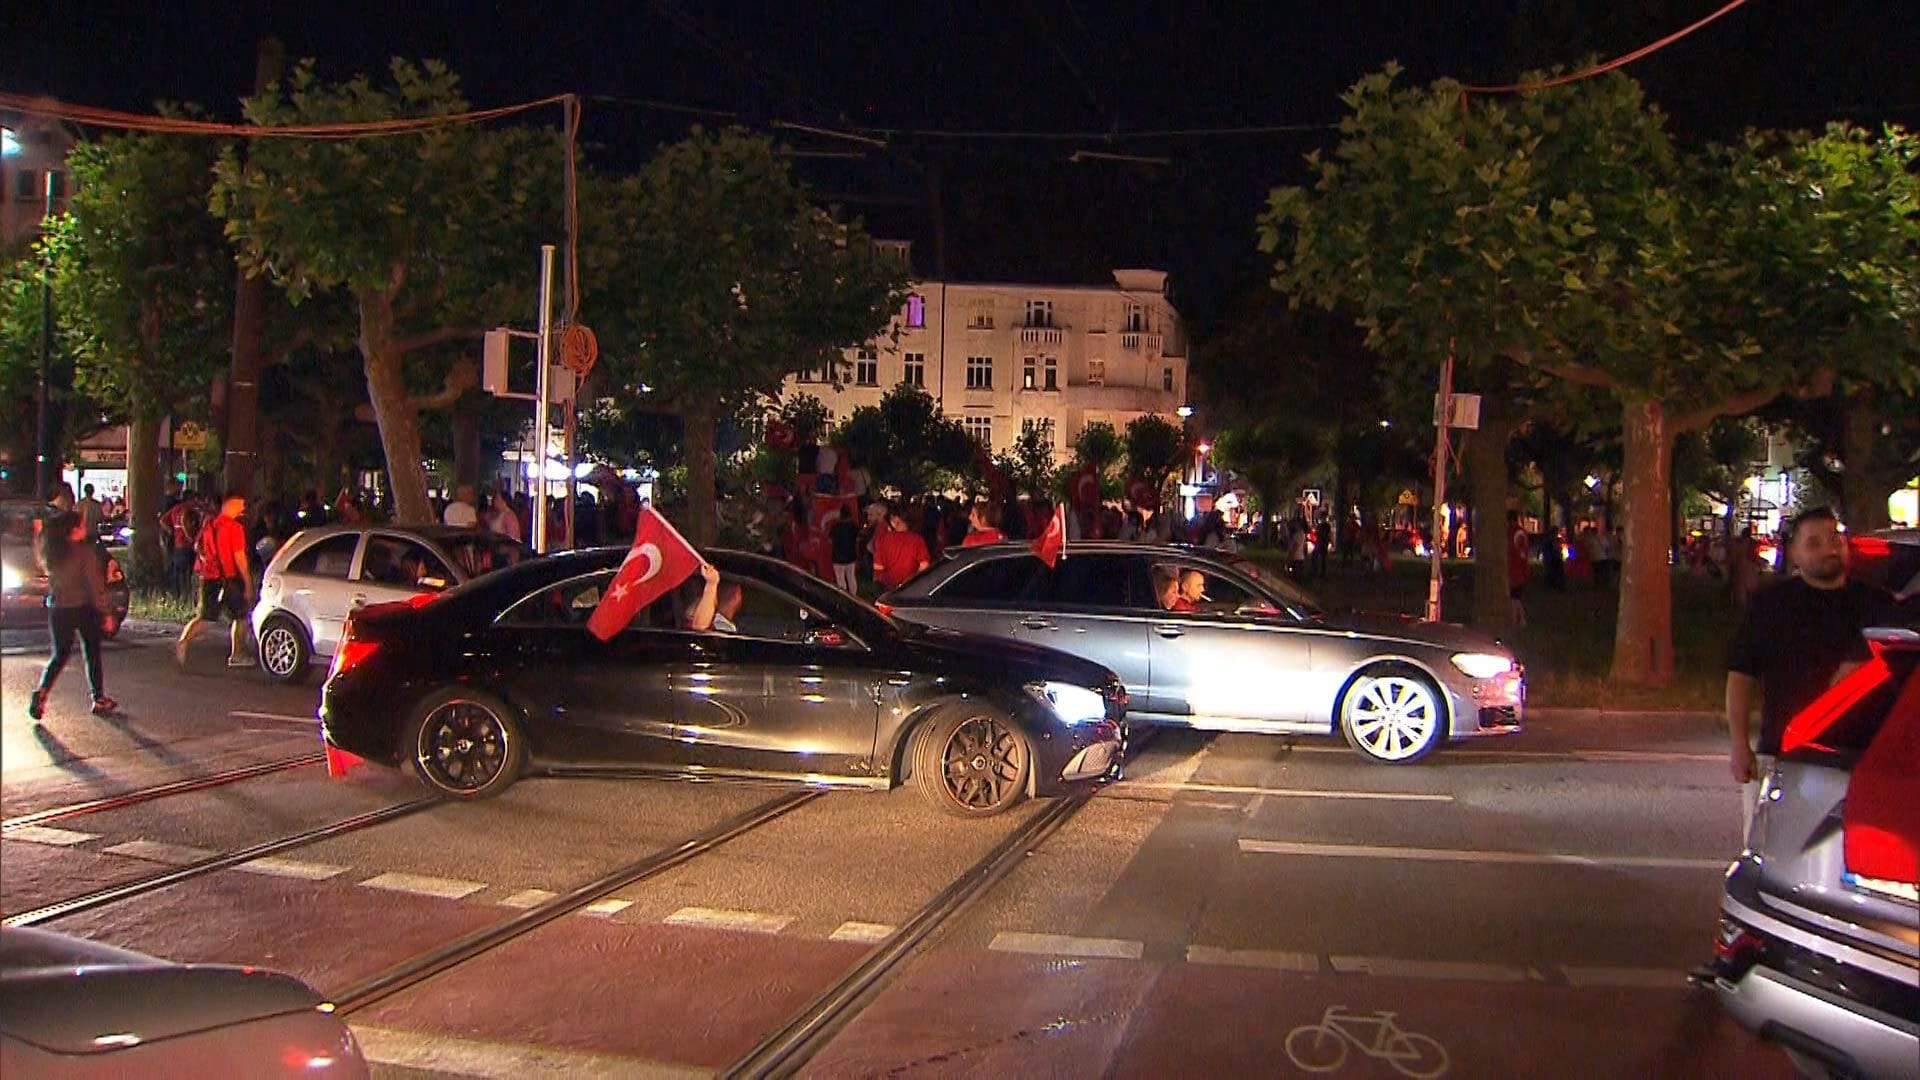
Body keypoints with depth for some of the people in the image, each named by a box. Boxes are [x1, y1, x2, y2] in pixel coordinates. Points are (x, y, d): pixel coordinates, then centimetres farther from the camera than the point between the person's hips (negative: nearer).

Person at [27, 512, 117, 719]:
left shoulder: (52, 552, 1)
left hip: (57, 609, 4)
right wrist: (106, 612, -10)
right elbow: (95, 585, -14)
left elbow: (51, 580, 5)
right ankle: (99, 699, 14)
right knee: (92, 653, 10)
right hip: (83, 609, -4)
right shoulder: (85, 552, -14)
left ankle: (40, 693, -5)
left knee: (60, 655, 13)